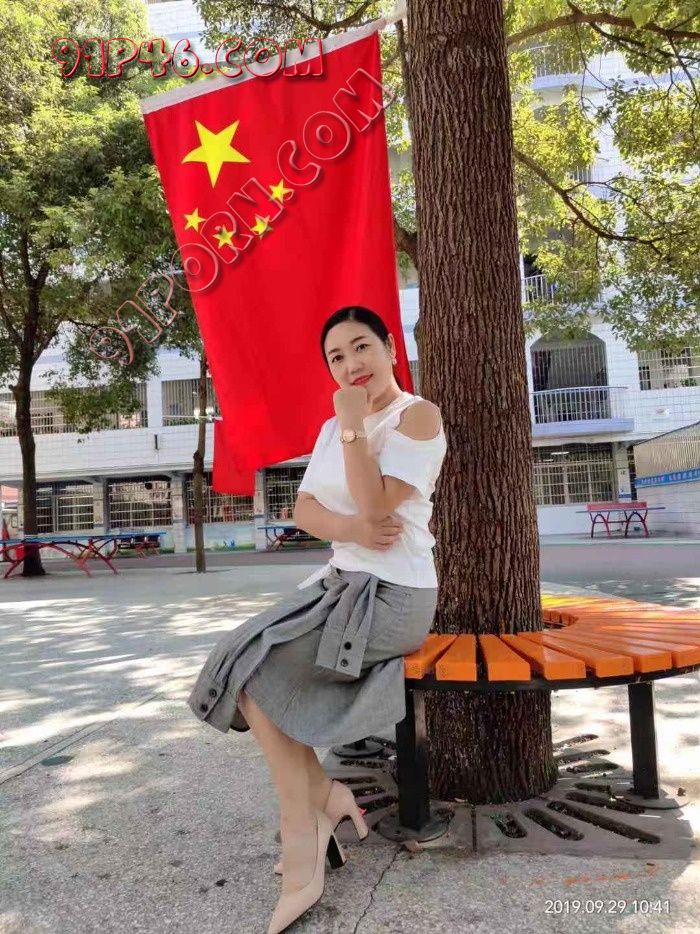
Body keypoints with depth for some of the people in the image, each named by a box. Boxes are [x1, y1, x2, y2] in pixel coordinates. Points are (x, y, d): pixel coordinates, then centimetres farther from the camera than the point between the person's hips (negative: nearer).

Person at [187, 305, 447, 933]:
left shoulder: (418, 415, -10)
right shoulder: (333, 428, 13)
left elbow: (375, 506, -20)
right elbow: (304, 509, 3)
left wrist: (354, 424, -18)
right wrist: (351, 529, -16)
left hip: (392, 595, -8)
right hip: (341, 582, 8)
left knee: (251, 671, -14)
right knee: (248, 666, -3)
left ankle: (302, 844, -1)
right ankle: (324, 799, 7)